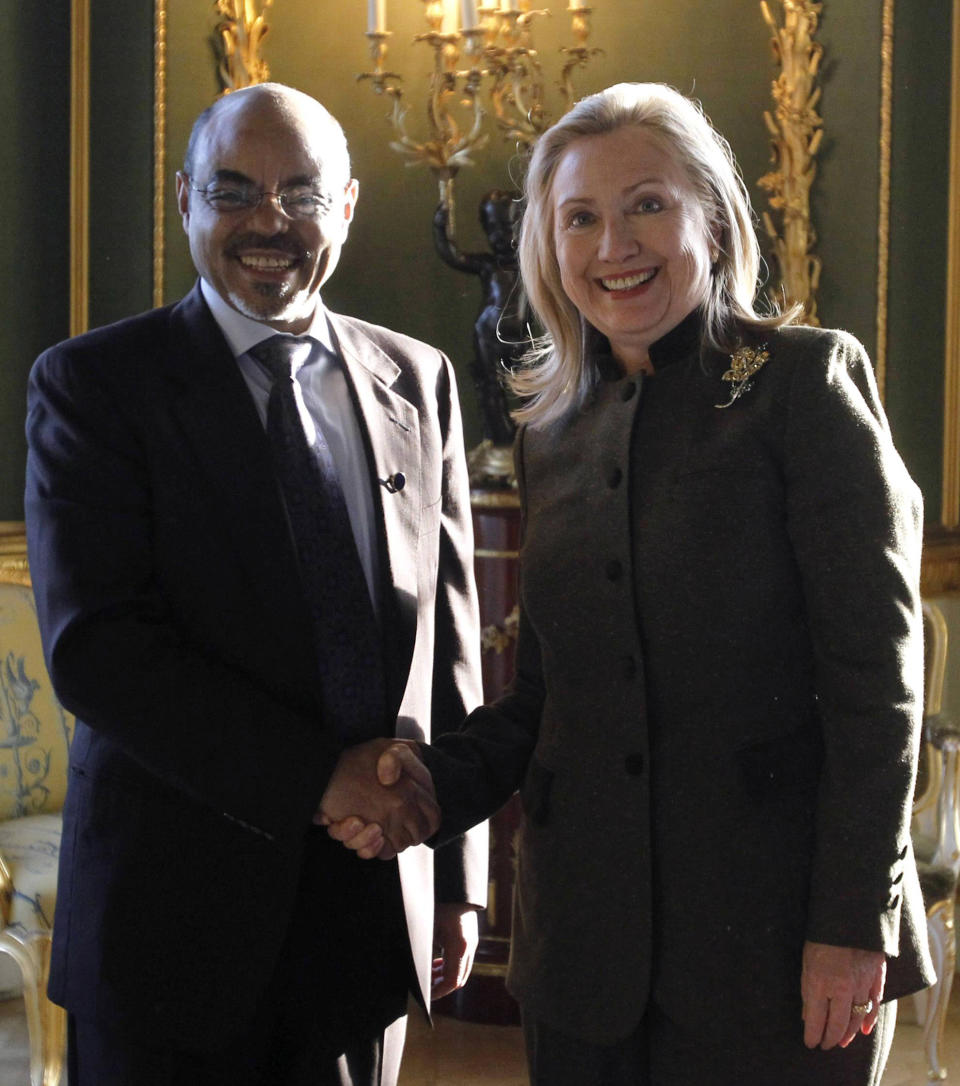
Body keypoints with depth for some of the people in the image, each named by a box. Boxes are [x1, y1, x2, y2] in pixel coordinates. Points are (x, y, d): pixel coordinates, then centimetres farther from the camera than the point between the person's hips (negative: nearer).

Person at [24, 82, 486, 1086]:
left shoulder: (418, 382, 9)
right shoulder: (93, 383, -4)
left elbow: (448, 637, 11)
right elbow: (93, 647, -14)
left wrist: (459, 876, 10)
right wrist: (313, 778, -19)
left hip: (373, 910, 4)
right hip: (174, 917, -3)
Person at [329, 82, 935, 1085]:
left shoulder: (805, 380, -5)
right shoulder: (552, 435, 12)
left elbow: (876, 673, -9)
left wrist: (853, 924, -14)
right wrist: (434, 785, -2)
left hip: (774, 939, -4)